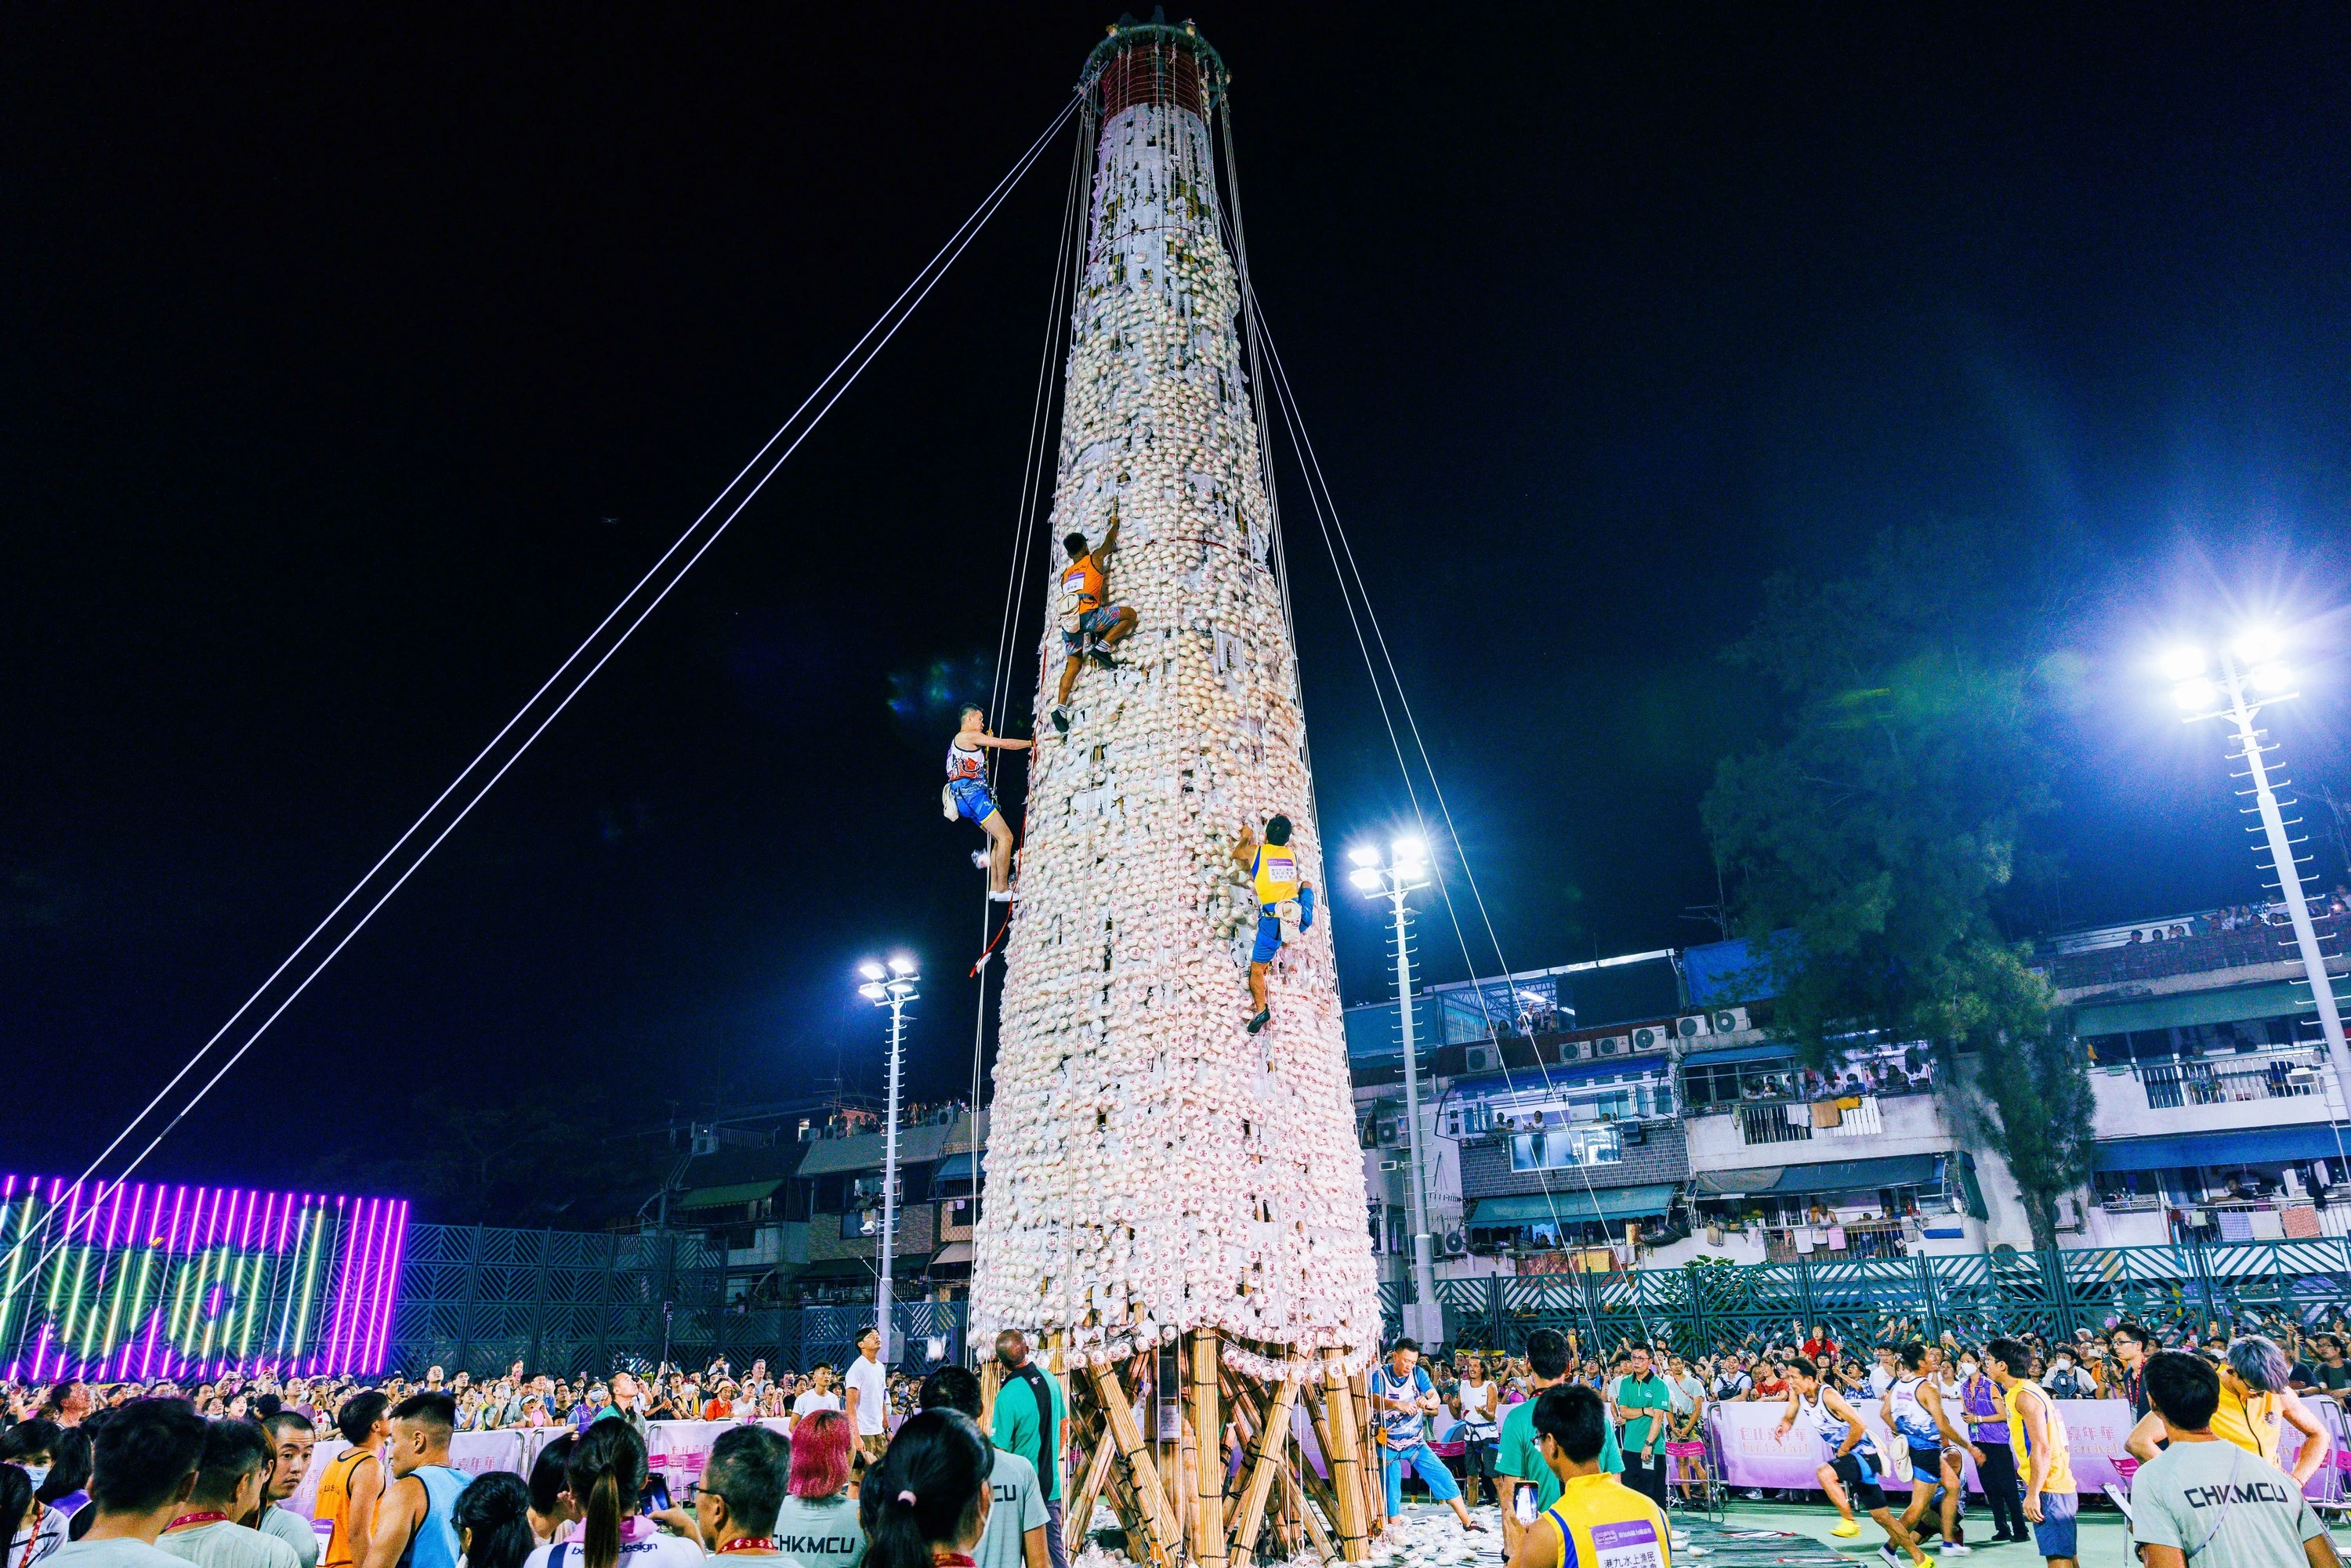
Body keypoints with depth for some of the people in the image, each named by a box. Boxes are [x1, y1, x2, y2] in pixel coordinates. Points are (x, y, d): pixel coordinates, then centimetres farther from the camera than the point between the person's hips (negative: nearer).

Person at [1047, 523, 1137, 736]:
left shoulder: (1065, 574, 30)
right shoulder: (1094, 558, 18)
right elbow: (1109, 542, 33)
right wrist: (1115, 524, 52)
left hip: (1069, 620, 6)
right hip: (1087, 614, -6)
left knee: (1073, 662, 11)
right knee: (1129, 614, 6)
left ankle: (1060, 706, -4)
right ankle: (1102, 647, -8)